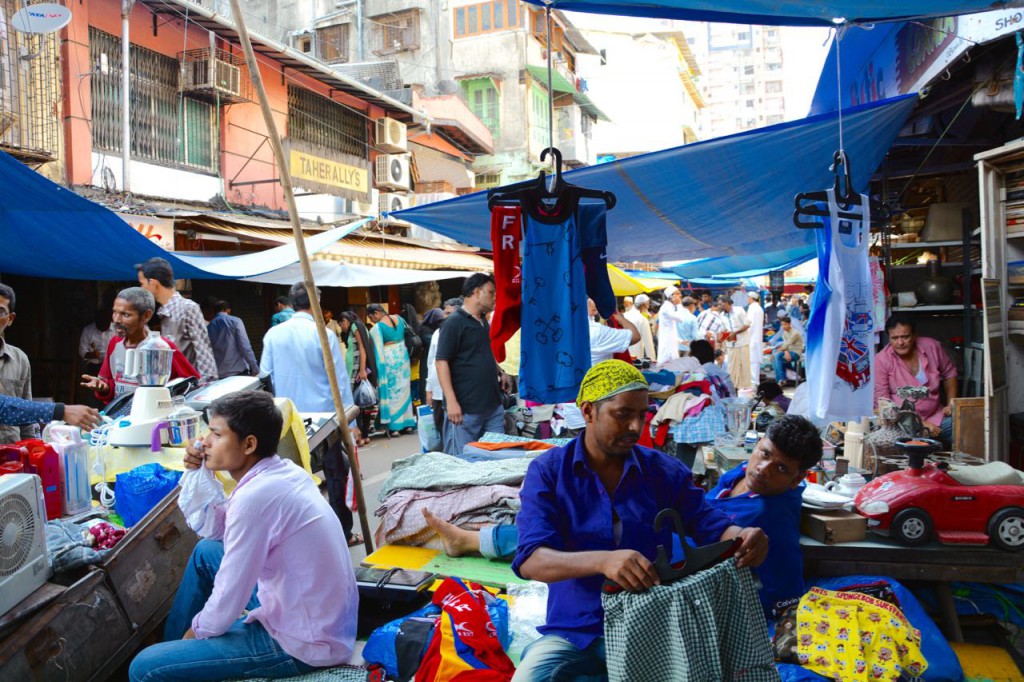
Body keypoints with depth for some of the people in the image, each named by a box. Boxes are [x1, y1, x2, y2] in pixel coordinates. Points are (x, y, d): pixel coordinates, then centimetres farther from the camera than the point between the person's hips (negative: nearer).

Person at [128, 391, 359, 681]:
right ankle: (172, 646, 36)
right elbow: (214, 531, 15)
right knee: (206, 551, 23)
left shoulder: (254, 497, -25)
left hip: (302, 644, -9)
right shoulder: (284, 471, 2)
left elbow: (226, 605, -18)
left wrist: (197, 629, 2)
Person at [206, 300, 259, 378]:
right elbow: (245, 346, -10)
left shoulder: (208, 327, 9)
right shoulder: (235, 321, -2)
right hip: (238, 370, -4)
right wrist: (254, 368, -9)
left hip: (219, 373, 4)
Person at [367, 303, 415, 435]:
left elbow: (378, 351, -16)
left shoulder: (376, 328, -14)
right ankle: (407, 423, 19)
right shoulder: (399, 319, 4)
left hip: (389, 360, -6)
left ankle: (394, 426, 4)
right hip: (403, 357, 6)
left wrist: (378, 371, -12)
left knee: (391, 392, 3)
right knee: (404, 389, 13)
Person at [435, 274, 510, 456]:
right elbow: (441, 361, -15)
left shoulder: (484, 321, 16)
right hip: (465, 410, -8)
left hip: (493, 405, 8)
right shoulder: (454, 323, -10)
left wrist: (499, 372, 12)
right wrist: (451, 402, -22)